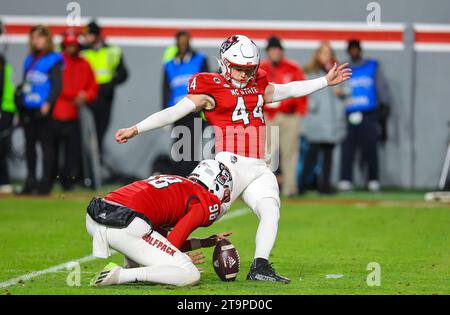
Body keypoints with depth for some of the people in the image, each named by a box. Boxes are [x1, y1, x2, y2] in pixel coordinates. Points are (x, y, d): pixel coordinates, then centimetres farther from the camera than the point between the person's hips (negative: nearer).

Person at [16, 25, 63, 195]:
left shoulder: (54, 60, -3)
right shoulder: (29, 60, 18)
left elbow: (57, 85, -10)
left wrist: (48, 103, -21)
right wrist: (19, 105, 15)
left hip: (43, 110, -7)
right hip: (28, 109, 7)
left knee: (46, 145, -6)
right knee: (29, 145, 10)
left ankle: (45, 182, -4)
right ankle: (30, 182, 16)